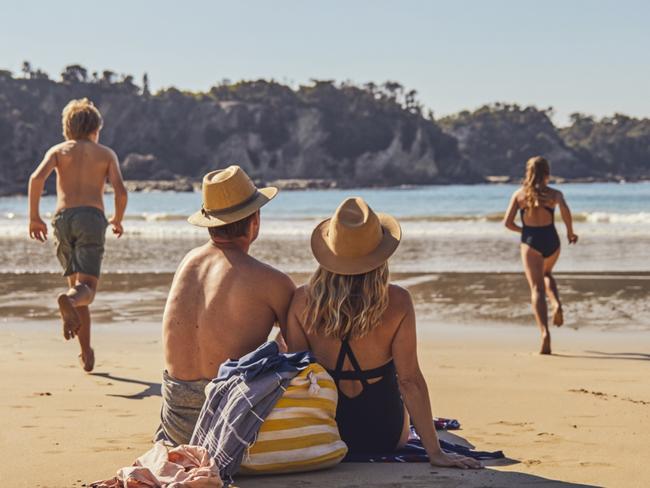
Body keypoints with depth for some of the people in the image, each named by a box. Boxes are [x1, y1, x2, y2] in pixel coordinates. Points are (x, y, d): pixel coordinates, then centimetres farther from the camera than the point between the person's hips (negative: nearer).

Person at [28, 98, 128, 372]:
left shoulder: (58, 150, 19)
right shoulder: (106, 154, 18)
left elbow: (37, 178, -1)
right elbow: (120, 191, 3)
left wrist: (34, 217, 4)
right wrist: (117, 220, 21)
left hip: (63, 218, 2)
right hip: (92, 217, -2)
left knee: (76, 284, 13)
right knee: (87, 288, -11)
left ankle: (87, 354, 10)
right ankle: (68, 301, -49)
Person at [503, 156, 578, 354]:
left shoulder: (519, 194, 6)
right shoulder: (554, 194, 3)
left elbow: (508, 222, 0)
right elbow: (565, 210, -19)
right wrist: (570, 232, -5)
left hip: (530, 241, -1)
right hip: (551, 240, 1)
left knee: (537, 288, -3)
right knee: (546, 274, 31)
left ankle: (545, 332, -20)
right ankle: (556, 304, 3)